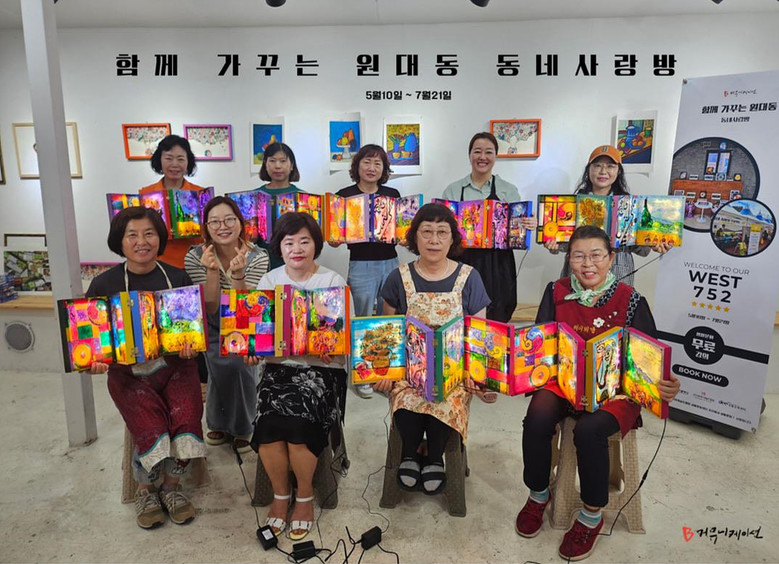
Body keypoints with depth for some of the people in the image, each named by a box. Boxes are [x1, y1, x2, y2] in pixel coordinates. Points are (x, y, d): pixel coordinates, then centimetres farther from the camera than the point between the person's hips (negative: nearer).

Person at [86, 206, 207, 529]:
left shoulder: (177, 278, 5)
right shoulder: (105, 284, 2)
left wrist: (191, 342, -14)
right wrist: (93, 360, -13)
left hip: (175, 366, 1)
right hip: (129, 373, -1)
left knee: (187, 422, -23)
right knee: (152, 430, -23)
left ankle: (171, 487, 8)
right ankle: (144, 492, 10)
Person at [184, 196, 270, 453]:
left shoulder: (257, 257, -19)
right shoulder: (195, 257, -17)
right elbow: (210, 308, -21)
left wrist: (237, 273, -39)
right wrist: (212, 270, -35)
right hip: (213, 329, 1)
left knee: (240, 365, -22)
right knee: (221, 365, -21)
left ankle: (243, 427, 6)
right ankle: (220, 423, 10)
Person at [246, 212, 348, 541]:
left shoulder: (333, 282, 2)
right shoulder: (269, 281, 11)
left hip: (322, 366, -2)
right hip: (279, 364, 2)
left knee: (298, 418, -27)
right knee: (269, 421, -24)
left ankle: (304, 496, 2)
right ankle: (280, 494, 5)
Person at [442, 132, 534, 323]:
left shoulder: (509, 191, 7)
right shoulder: (453, 190, 8)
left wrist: (528, 226, -10)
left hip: (497, 268, 0)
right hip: (462, 264, 0)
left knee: (496, 322, 2)